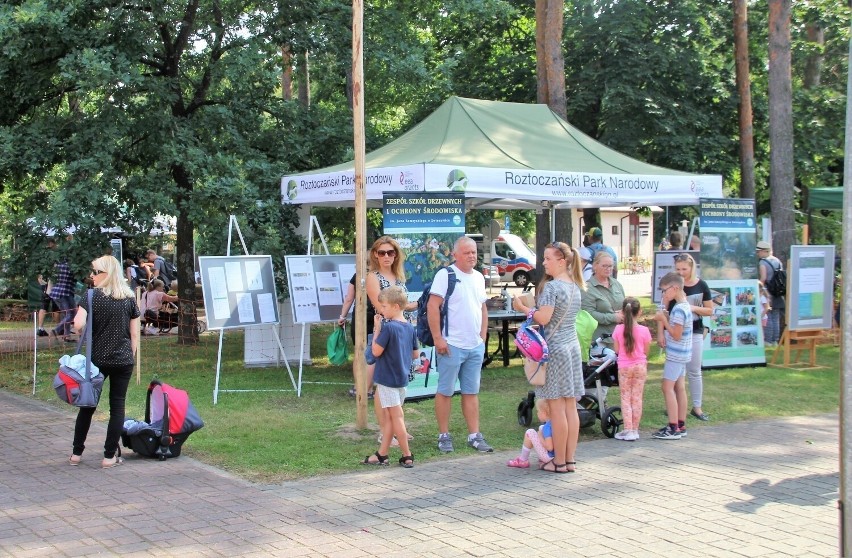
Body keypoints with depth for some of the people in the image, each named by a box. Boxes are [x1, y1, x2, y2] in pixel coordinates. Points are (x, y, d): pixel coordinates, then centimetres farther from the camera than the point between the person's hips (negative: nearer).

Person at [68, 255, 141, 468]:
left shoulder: (93, 296, -6)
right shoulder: (129, 298, 3)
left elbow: (78, 324, -19)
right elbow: (134, 333, 3)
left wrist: (85, 334, 2)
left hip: (97, 359, -1)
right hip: (123, 361, 1)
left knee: (87, 405, 12)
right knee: (117, 406, 5)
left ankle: (76, 453, 19)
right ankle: (110, 456, 6)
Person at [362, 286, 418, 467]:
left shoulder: (388, 327, -19)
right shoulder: (410, 328, 5)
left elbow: (376, 351, -17)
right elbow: (415, 354, 10)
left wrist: (377, 329, -11)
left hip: (387, 378, -8)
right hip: (402, 378, 8)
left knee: (396, 416, 0)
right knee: (388, 416, 14)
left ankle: (407, 456, 4)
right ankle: (382, 454, 19)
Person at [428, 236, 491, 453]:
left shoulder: (478, 277, 14)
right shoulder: (445, 275, -9)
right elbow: (432, 306, -14)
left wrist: (483, 337, 13)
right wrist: (438, 338, -18)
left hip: (475, 346, 7)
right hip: (452, 345, -7)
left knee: (472, 392, 11)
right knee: (445, 392, 2)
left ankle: (474, 436, 16)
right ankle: (444, 436, 10)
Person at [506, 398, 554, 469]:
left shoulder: (547, 427, -23)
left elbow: (549, 447, -28)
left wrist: (540, 437, -12)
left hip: (549, 457, -9)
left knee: (530, 433, -6)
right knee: (541, 428, 23)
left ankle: (523, 461, 8)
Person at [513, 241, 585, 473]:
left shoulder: (551, 286, -14)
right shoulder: (575, 286, 12)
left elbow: (544, 318, -20)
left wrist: (523, 308, -6)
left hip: (555, 349, -8)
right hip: (573, 347, 8)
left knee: (557, 408, -3)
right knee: (570, 406, 9)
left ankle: (559, 462, 2)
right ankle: (570, 460, 13)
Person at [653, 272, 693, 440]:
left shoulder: (679, 309, -21)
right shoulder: (683, 305, 10)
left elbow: (676, 335, -22)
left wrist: (663, 319, -18)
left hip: (675, 355, -10)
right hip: (682, 354, 10)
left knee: (668, 387, -8)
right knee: (679, 387, 12)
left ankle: (673, 428, -8)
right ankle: (681, 426, 18)